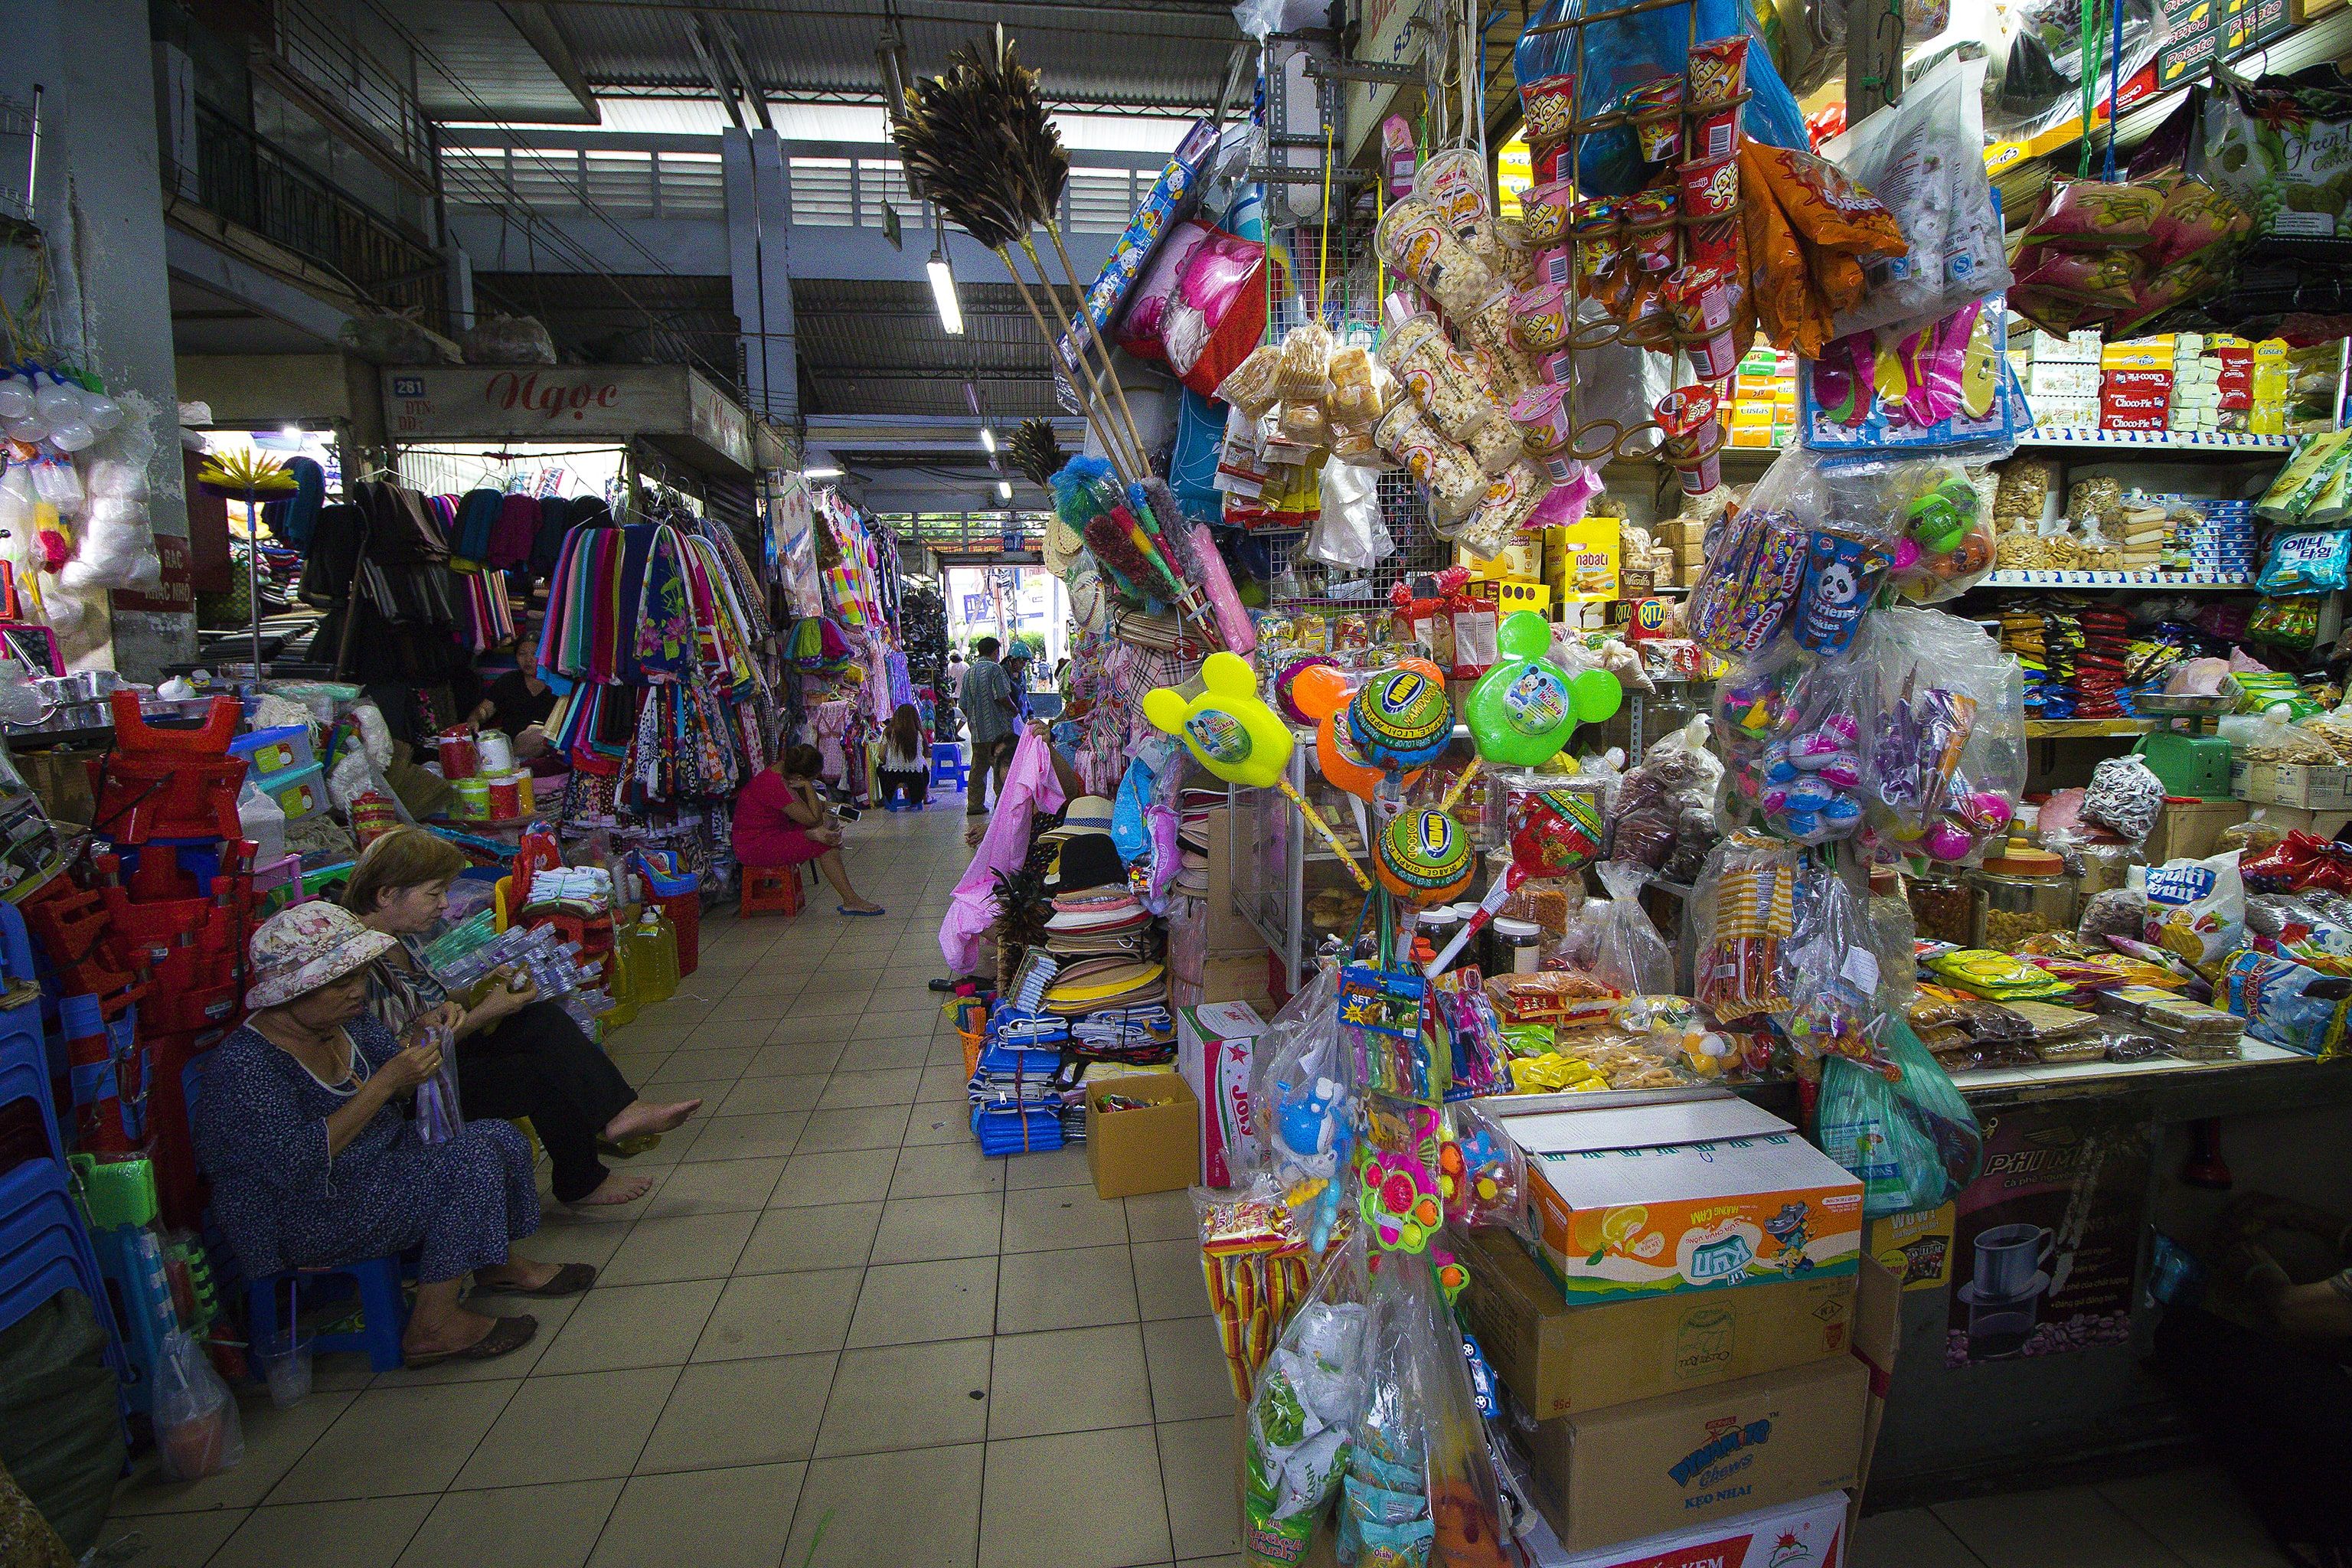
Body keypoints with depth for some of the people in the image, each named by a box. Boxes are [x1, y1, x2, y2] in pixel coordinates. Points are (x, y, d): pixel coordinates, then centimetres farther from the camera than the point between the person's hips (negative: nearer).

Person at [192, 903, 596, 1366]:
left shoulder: (348, 1019, 1)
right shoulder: (243, 1063, -23)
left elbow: (397, 1097, 11)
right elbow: (296, 1163, -29)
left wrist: (415, 1051, -12)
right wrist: (384, 1082, -29)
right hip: (302, 1215, -9)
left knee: (501, 1138, -2)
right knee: (470, 1162, -23)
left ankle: (497, 1266, 19)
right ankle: (433, 1326, -13)